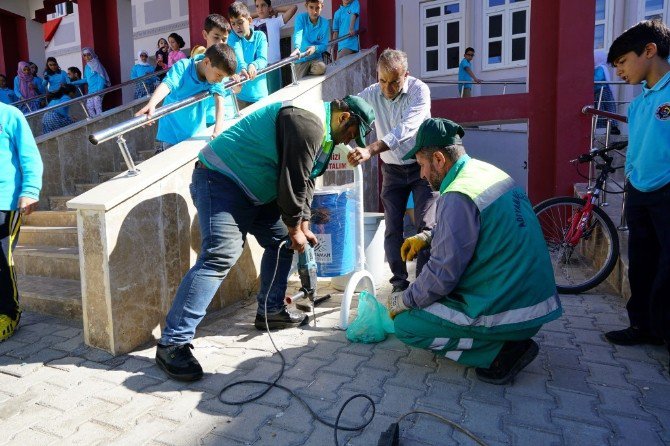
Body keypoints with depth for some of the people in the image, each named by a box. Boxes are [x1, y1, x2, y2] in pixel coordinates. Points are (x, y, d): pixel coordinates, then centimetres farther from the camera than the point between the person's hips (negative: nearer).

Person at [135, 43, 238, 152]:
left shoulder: (216, 74, -9)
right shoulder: (182, 67, -20)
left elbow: (219, 100, -22)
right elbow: (167, 84, -36)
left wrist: (218, 131, -37)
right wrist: (151, 104, -55)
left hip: (198, 132, 4)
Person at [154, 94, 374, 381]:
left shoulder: (324, 132, 15)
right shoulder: (307, 122, -21)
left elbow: (305, 180, 17)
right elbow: (292, 180, -22)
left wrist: (302, 225, 10)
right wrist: (294, 228, -10)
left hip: (254, 190, 11)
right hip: (221, 180, -11)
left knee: (281, 242, 13)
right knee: (220, 256, -22)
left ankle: (270, 312, 24)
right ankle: (173, 342, -18)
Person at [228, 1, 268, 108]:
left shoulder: (260, 36, 3)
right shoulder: (233, 38, 3)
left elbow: (263, 59, -11)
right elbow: (237, 55, -17)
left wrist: (253, 65, -36)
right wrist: (242, 68, -40)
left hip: (259, 92, 0)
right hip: (240, 93, 0)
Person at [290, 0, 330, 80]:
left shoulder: (325, 23, -3)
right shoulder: (301, 18, -7)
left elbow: (325, 45, -4)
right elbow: (298, 34, -24)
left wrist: (315, 48, -27)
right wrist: (297, 48, -46)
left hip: (316, 57, 1)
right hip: (300, 59, -1)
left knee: (321, 68, -30)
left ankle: (307, 72, 1)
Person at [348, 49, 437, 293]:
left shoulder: (419, 90, -18)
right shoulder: (370, 94, -6)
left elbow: (405, 129, -33)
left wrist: (370, 150, -47)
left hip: (421, 166, -3)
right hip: (392, 170, 3)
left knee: (426, 226, -7)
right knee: (392, 229, 2)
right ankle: (399, 282, 14)